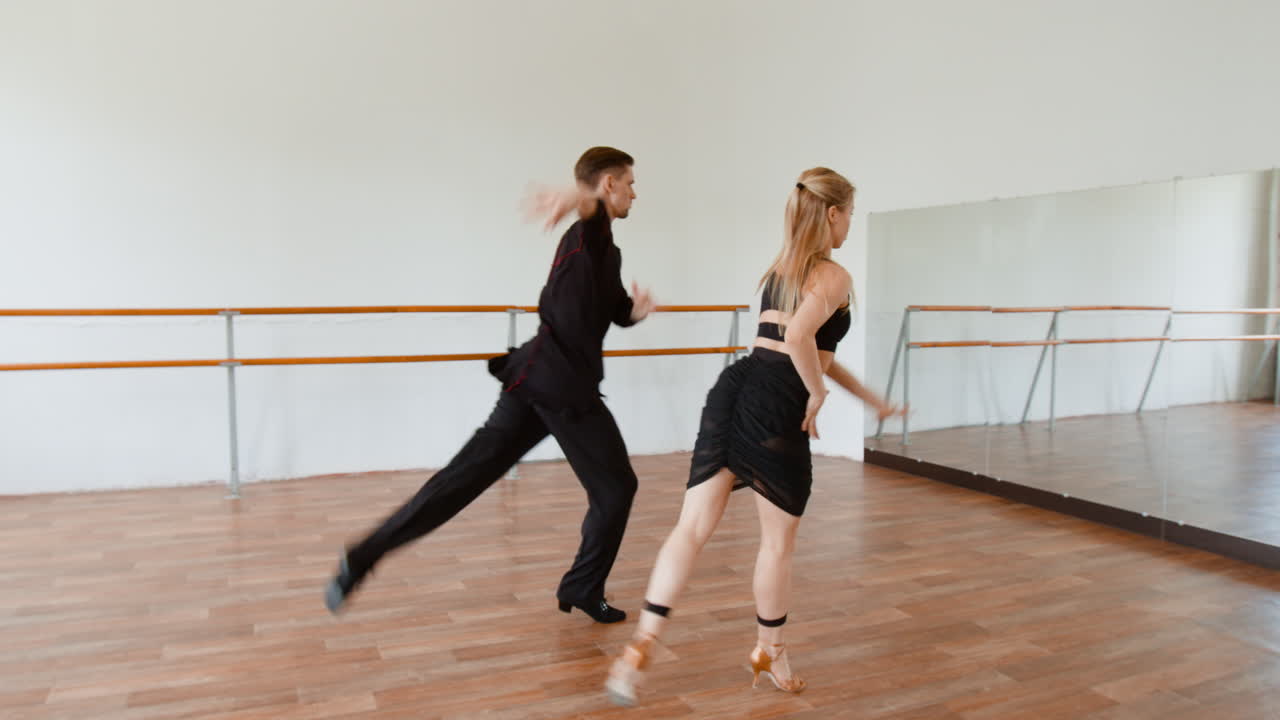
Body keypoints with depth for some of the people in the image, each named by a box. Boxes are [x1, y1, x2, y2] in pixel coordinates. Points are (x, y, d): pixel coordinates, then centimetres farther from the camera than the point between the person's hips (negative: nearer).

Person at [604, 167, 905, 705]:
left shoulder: (780, 268, 22)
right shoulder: (834, 277, -5)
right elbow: (801, 341, -24)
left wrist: (870, 398, 32)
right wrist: (817, 395, -7)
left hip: (734, 391, 7)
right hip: (776, 412, -7)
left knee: (692, 528, 5)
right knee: (778, 542, 12)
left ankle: (640, 648, -1)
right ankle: (770, 655, 31)